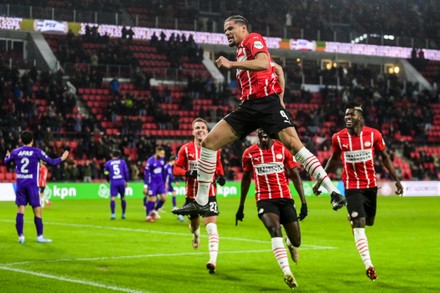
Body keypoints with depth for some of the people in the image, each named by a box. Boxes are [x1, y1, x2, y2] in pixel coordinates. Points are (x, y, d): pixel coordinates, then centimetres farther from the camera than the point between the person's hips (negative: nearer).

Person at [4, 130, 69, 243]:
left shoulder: (15, 152, 5)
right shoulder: (37, 152, -3)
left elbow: (6, 161, 22)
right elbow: (51, 162, -2)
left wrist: (7, 156, 45)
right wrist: (62, 158, 15)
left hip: (20, 184, 3)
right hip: (32, 184, -3)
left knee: (20, 210, 4)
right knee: (37, 210, 4)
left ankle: (20, 236, 0)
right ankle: (39, 236, 6)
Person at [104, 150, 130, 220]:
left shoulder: (107, 163, 7)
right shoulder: (122, 161, 8)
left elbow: (106, 174, 12)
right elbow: (126, 171, 4)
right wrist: (127, 181, 12)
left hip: (113, 182, -1)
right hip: (121, 182, 1)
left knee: (112, 198, -5)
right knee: (123, 198, 14)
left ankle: (113, 214, -18)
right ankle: (123, 214, 20)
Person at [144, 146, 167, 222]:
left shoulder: (162, 159, 3)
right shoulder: (150, 161, -17)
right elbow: (146, 174, -14)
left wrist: (165, 182, 18)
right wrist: (145, 186, -15)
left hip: (160, 182, 6)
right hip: (152, 182, -6)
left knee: (164, 197, -1)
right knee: (153, 199, -5)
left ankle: (154, 211, 20)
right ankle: (148, 216, 12)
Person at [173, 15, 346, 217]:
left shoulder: (253, 39, 3)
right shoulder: (242, 51, 28)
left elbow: (264, 64, -18)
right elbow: (278, 68, 31)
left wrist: (232, 64, -16)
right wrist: (279, 97, 21)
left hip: (267, 102, -8)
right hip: (248, 107, 8)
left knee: (293, 143, -21)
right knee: (209, 142, -1)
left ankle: (333, 191, -18)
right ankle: (200, 202, 3)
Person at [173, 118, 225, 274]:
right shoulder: (186, 149, -3)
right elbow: (176, 168, -2)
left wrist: (220, 176, 2)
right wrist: (187, 173, -21)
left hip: (209, 194, -1)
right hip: (191, 194, 1)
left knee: (211, 227, -16)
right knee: (194, 223, 19)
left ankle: (213, 261, -24)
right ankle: (196, 234, 58)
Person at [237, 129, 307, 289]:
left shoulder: (283, 149, 1)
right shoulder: (249, 153, 3)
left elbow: (295, 176, 5)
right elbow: (246, 179, 16)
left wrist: (303, 202, 0)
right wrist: (241, 206, 20)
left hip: (285, 199, 1)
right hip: (265, 200, -1)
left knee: (296, 240, 2)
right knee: (275, 231, -27)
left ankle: (291, 244, 43)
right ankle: (287, 273, -33)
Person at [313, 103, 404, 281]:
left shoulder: (373, 134, -8)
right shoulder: (338, 138, -7)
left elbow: (384, 157, 5)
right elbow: (334, 159, 10)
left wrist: (396, 179, 2)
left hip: (371, 185, 2)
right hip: (352, 187, -2)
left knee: (368, 222, 14)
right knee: (359, 225, -13)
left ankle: (353, 217, 51)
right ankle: (368, 265, -11)